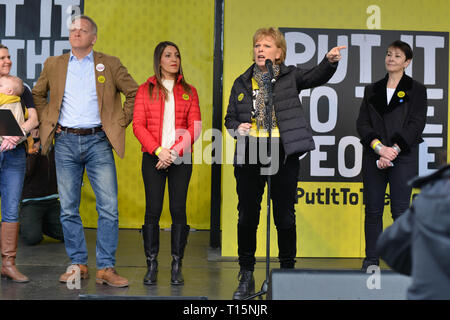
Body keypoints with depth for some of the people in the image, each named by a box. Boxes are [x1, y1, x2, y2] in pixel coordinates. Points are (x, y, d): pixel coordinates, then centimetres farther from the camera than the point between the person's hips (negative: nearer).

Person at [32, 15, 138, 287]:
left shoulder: (110, 64, 6)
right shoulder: (54, 65, 12)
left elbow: (134, 93, 10)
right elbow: (38, 94, 24)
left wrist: (120, 123, 3)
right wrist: (47, 121, 11)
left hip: (98, 142, -2)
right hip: (66, 142, 2)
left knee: (109, 208, -7)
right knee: (68, 209, 3)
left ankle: (106, 268, -1)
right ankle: (78, 264, 14)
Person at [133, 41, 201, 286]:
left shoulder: (188, 91, 10)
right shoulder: (145, 90, 7)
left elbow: (195, 127, 2)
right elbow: (138, 125, 0)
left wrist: (175, 151, -10)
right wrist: (158, 150, -12)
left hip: (181, 159, 1)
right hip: (153, 158, -1)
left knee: (178, 209, -1)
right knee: (153, 210, -2)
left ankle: (176, 266, 6)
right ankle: (151, 265, 5)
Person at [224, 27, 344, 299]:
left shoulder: (290, 76, 6)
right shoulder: (242, 83, 13)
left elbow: (316, 77, -11)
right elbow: (230, 117, 17)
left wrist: (330, 61, -32)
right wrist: (238, 128, -6)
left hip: (283, 153, -2)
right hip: (249, 154, 2)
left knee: (285, 215, 3)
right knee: (247, 215, 5)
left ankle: (288, 271, 16)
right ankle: (246, 276, 16)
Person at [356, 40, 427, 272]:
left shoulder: (416, 90, 6)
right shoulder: (372, 90, 14)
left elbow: (416, 124, -4)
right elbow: (362, 123, 5)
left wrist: (394, 150, -14)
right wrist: (380, 148, -11)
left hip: (403, 157, -3)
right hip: (374, 157, 3)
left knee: (400, 210, -6)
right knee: (373, 209, 3)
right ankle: (371, 259, 11)